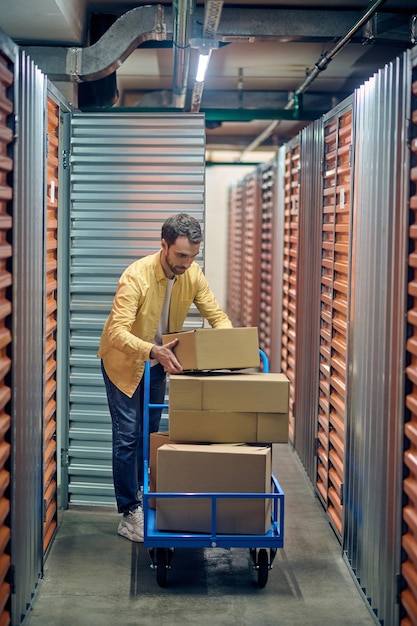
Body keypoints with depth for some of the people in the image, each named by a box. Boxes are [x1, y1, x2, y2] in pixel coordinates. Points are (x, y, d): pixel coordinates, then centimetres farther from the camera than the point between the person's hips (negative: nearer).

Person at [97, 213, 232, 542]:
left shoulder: (193, 274, -15)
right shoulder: (137, 276, -32)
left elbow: (218, 316, -9)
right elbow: (117, 332, -40)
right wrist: (153, 351, -55)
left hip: (160, 359, 6)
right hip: (124, 360, -5)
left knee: (149, 434, 15)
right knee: (128, 436, -7)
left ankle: (138, 496, 32)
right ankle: (129, 515, 0)